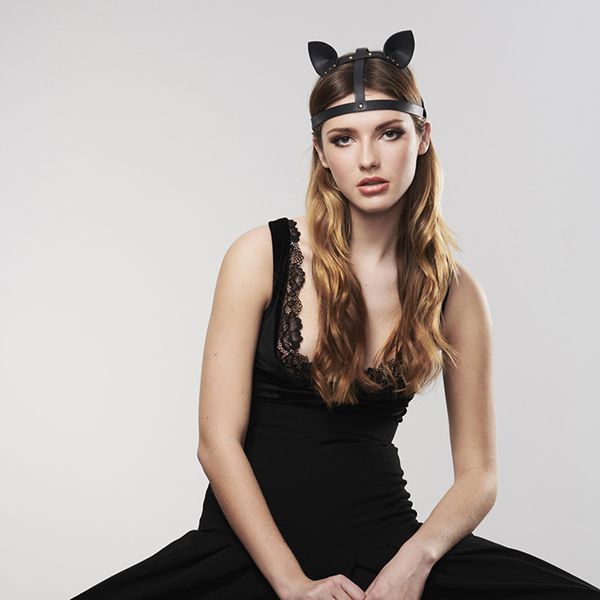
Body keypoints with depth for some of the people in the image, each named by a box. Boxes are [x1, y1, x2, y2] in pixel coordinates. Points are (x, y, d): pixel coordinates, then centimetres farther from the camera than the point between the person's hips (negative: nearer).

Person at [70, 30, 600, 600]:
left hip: (381, 540, 1)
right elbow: (218, 441, -8)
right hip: (252, 542, -1)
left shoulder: (456, 293, 1)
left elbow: (477, 473, 4)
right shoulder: (262, 256, -5)